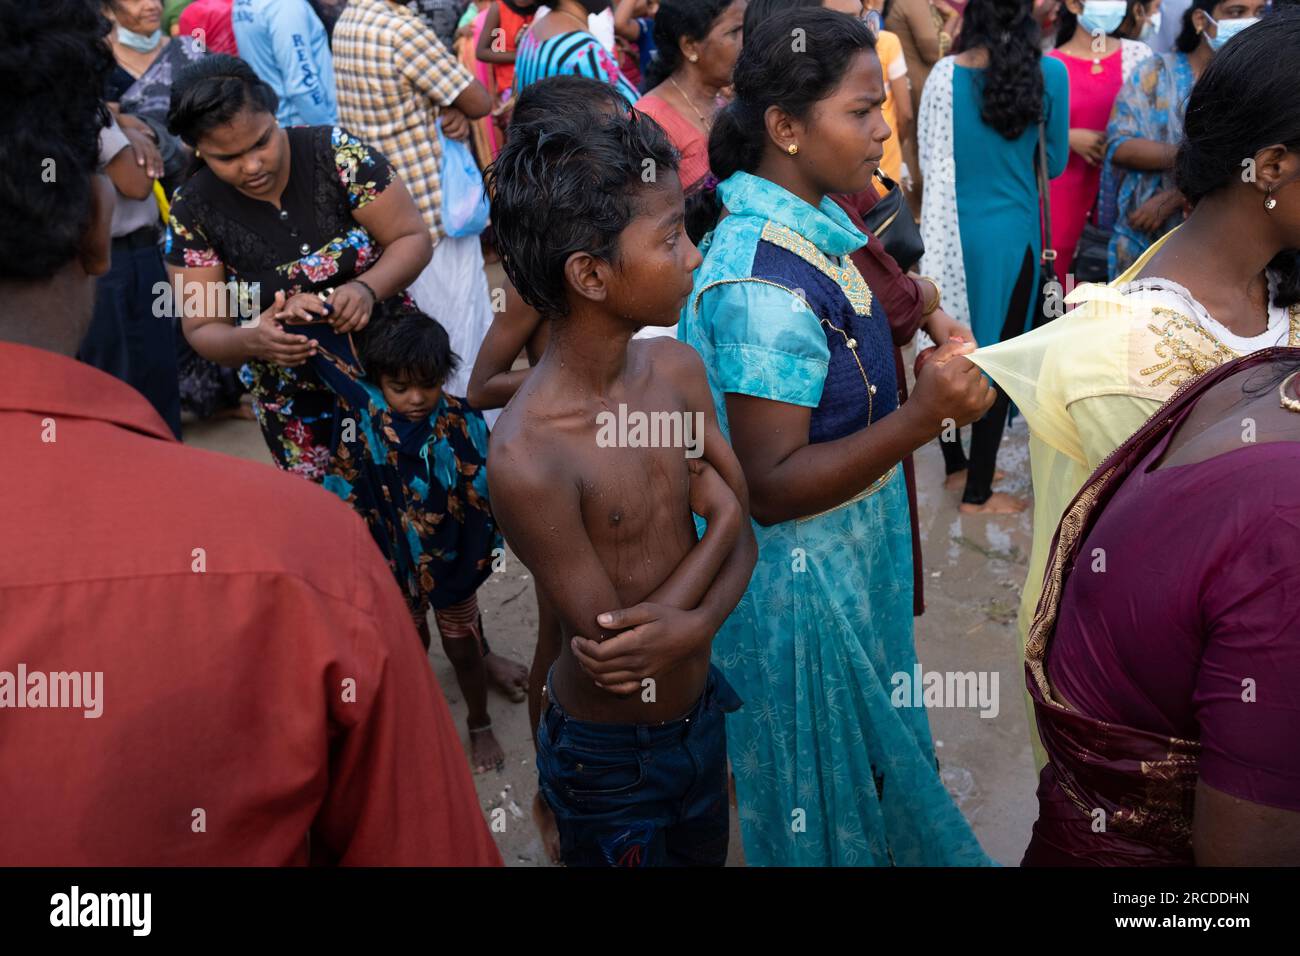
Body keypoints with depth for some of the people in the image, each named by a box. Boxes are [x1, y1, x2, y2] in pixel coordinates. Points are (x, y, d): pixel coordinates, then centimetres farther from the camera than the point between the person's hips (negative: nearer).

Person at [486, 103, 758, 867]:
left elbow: (742, 532, -4)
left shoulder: (678, 366, -11)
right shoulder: (529, 457, -31)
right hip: (610, 757, -6)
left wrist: (696, 621, -23)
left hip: (702, 710, 6)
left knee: (707, 855, 29)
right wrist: (716, 518, -15)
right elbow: (614, 650, -24)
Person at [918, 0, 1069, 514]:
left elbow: (930, 163, -2)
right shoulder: (1051, 73, -8)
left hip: (953, 229, 2)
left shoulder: (946, 72, -6)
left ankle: (954, 462, 32)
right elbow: (1055, 164, 3)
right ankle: (978, 491, 14)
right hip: (1010, 231, -2)